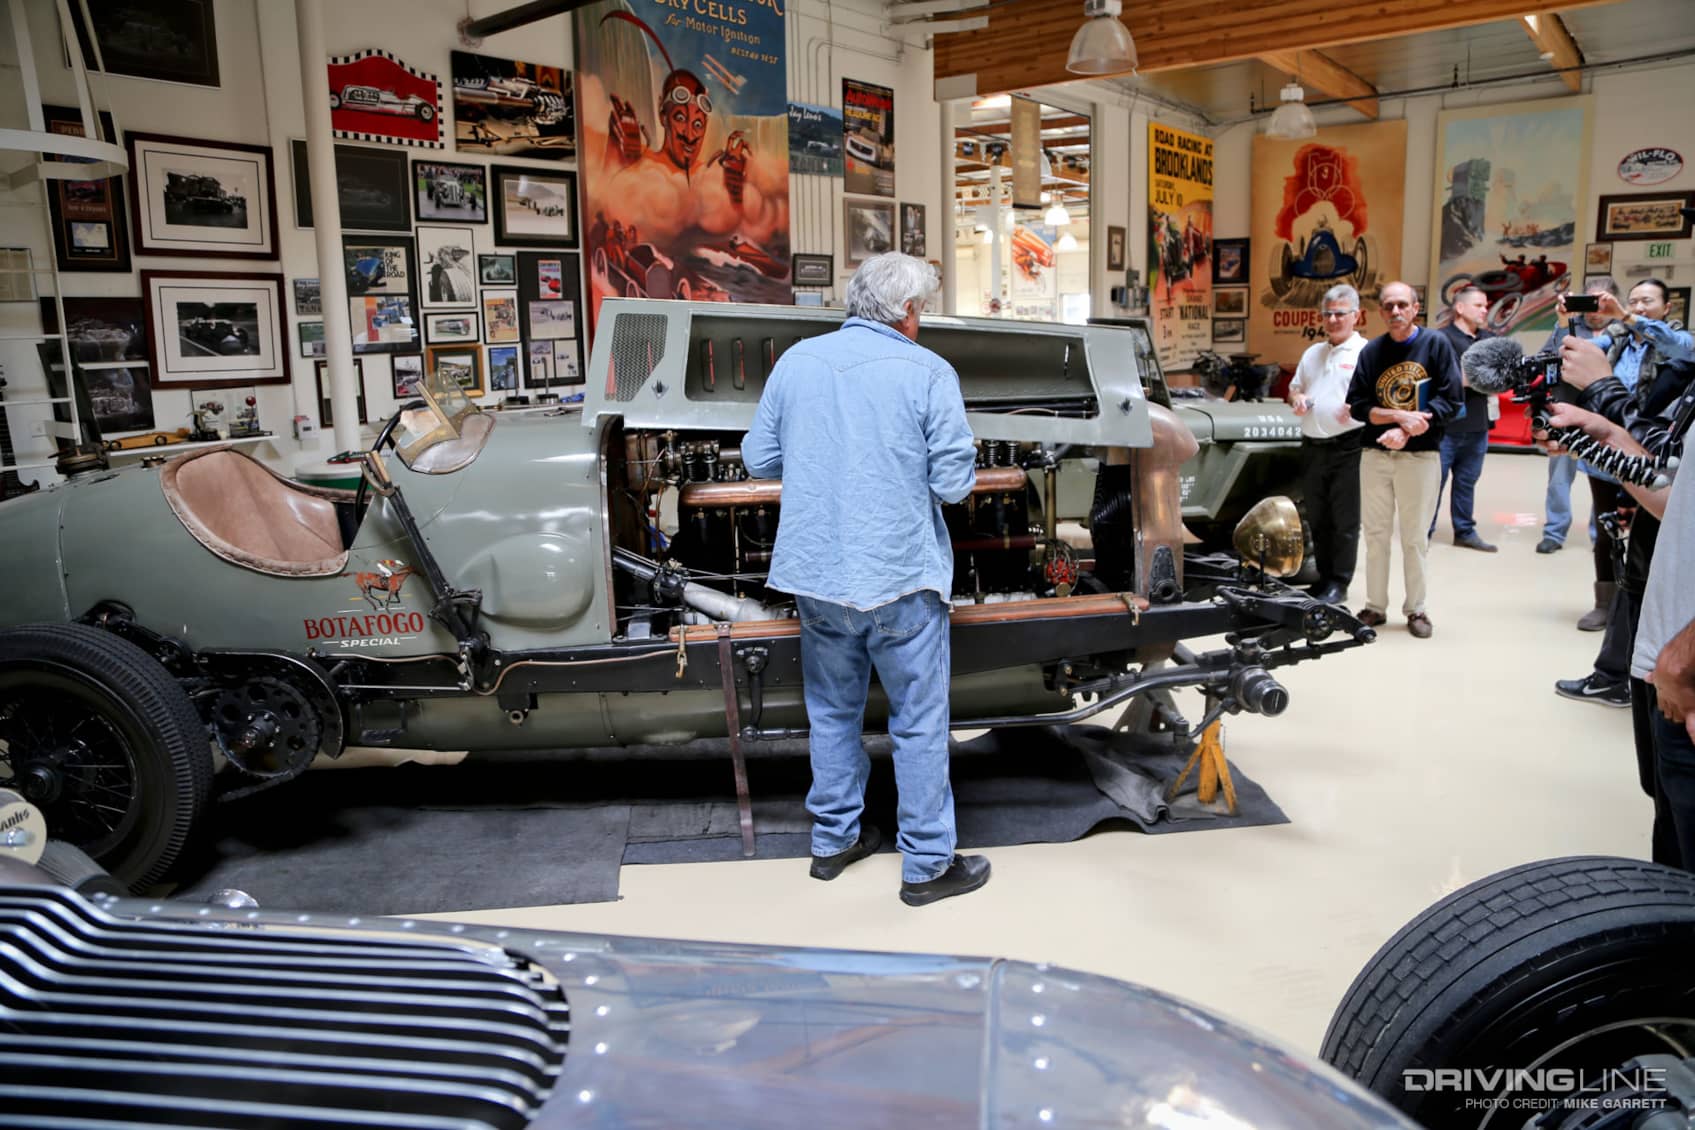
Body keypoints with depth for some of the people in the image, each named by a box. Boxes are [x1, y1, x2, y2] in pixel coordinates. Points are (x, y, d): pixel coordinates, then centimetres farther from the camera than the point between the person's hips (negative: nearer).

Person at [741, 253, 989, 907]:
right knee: (919, 723, 8)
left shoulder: (796, 361, 4)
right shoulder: (928, 373, -9)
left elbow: (758, 459, 8)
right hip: (899, 576, -4)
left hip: (815, 572, 5)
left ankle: (834, 840, 32)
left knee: (833, 711, 19)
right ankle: (928, 865, 17)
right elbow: (954, 482, -11)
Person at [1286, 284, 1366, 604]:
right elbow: (1294, 387, 25)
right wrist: (1296, 399, 3)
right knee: (1318, 518, 13)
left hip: (1348, 448, -6)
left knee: (1345, 520, -1)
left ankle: (1339, 583, 6)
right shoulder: (1312, 353, 17)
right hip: (1312, 446, 7)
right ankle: (1324, 577, 23)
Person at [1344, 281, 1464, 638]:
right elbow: (1357, 404, 1)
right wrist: (1399, 416, -13)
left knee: (1414, 537, 3)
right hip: (1375, 454, 3)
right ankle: (1375, 606, 16)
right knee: (1375, 533, 7)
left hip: (1420, 455, -2)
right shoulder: (1371, 351, 6)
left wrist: (1406, 430, -16)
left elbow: (1450, 400, -7)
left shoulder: (1436, 344, -1)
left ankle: (1416, 609, 14)